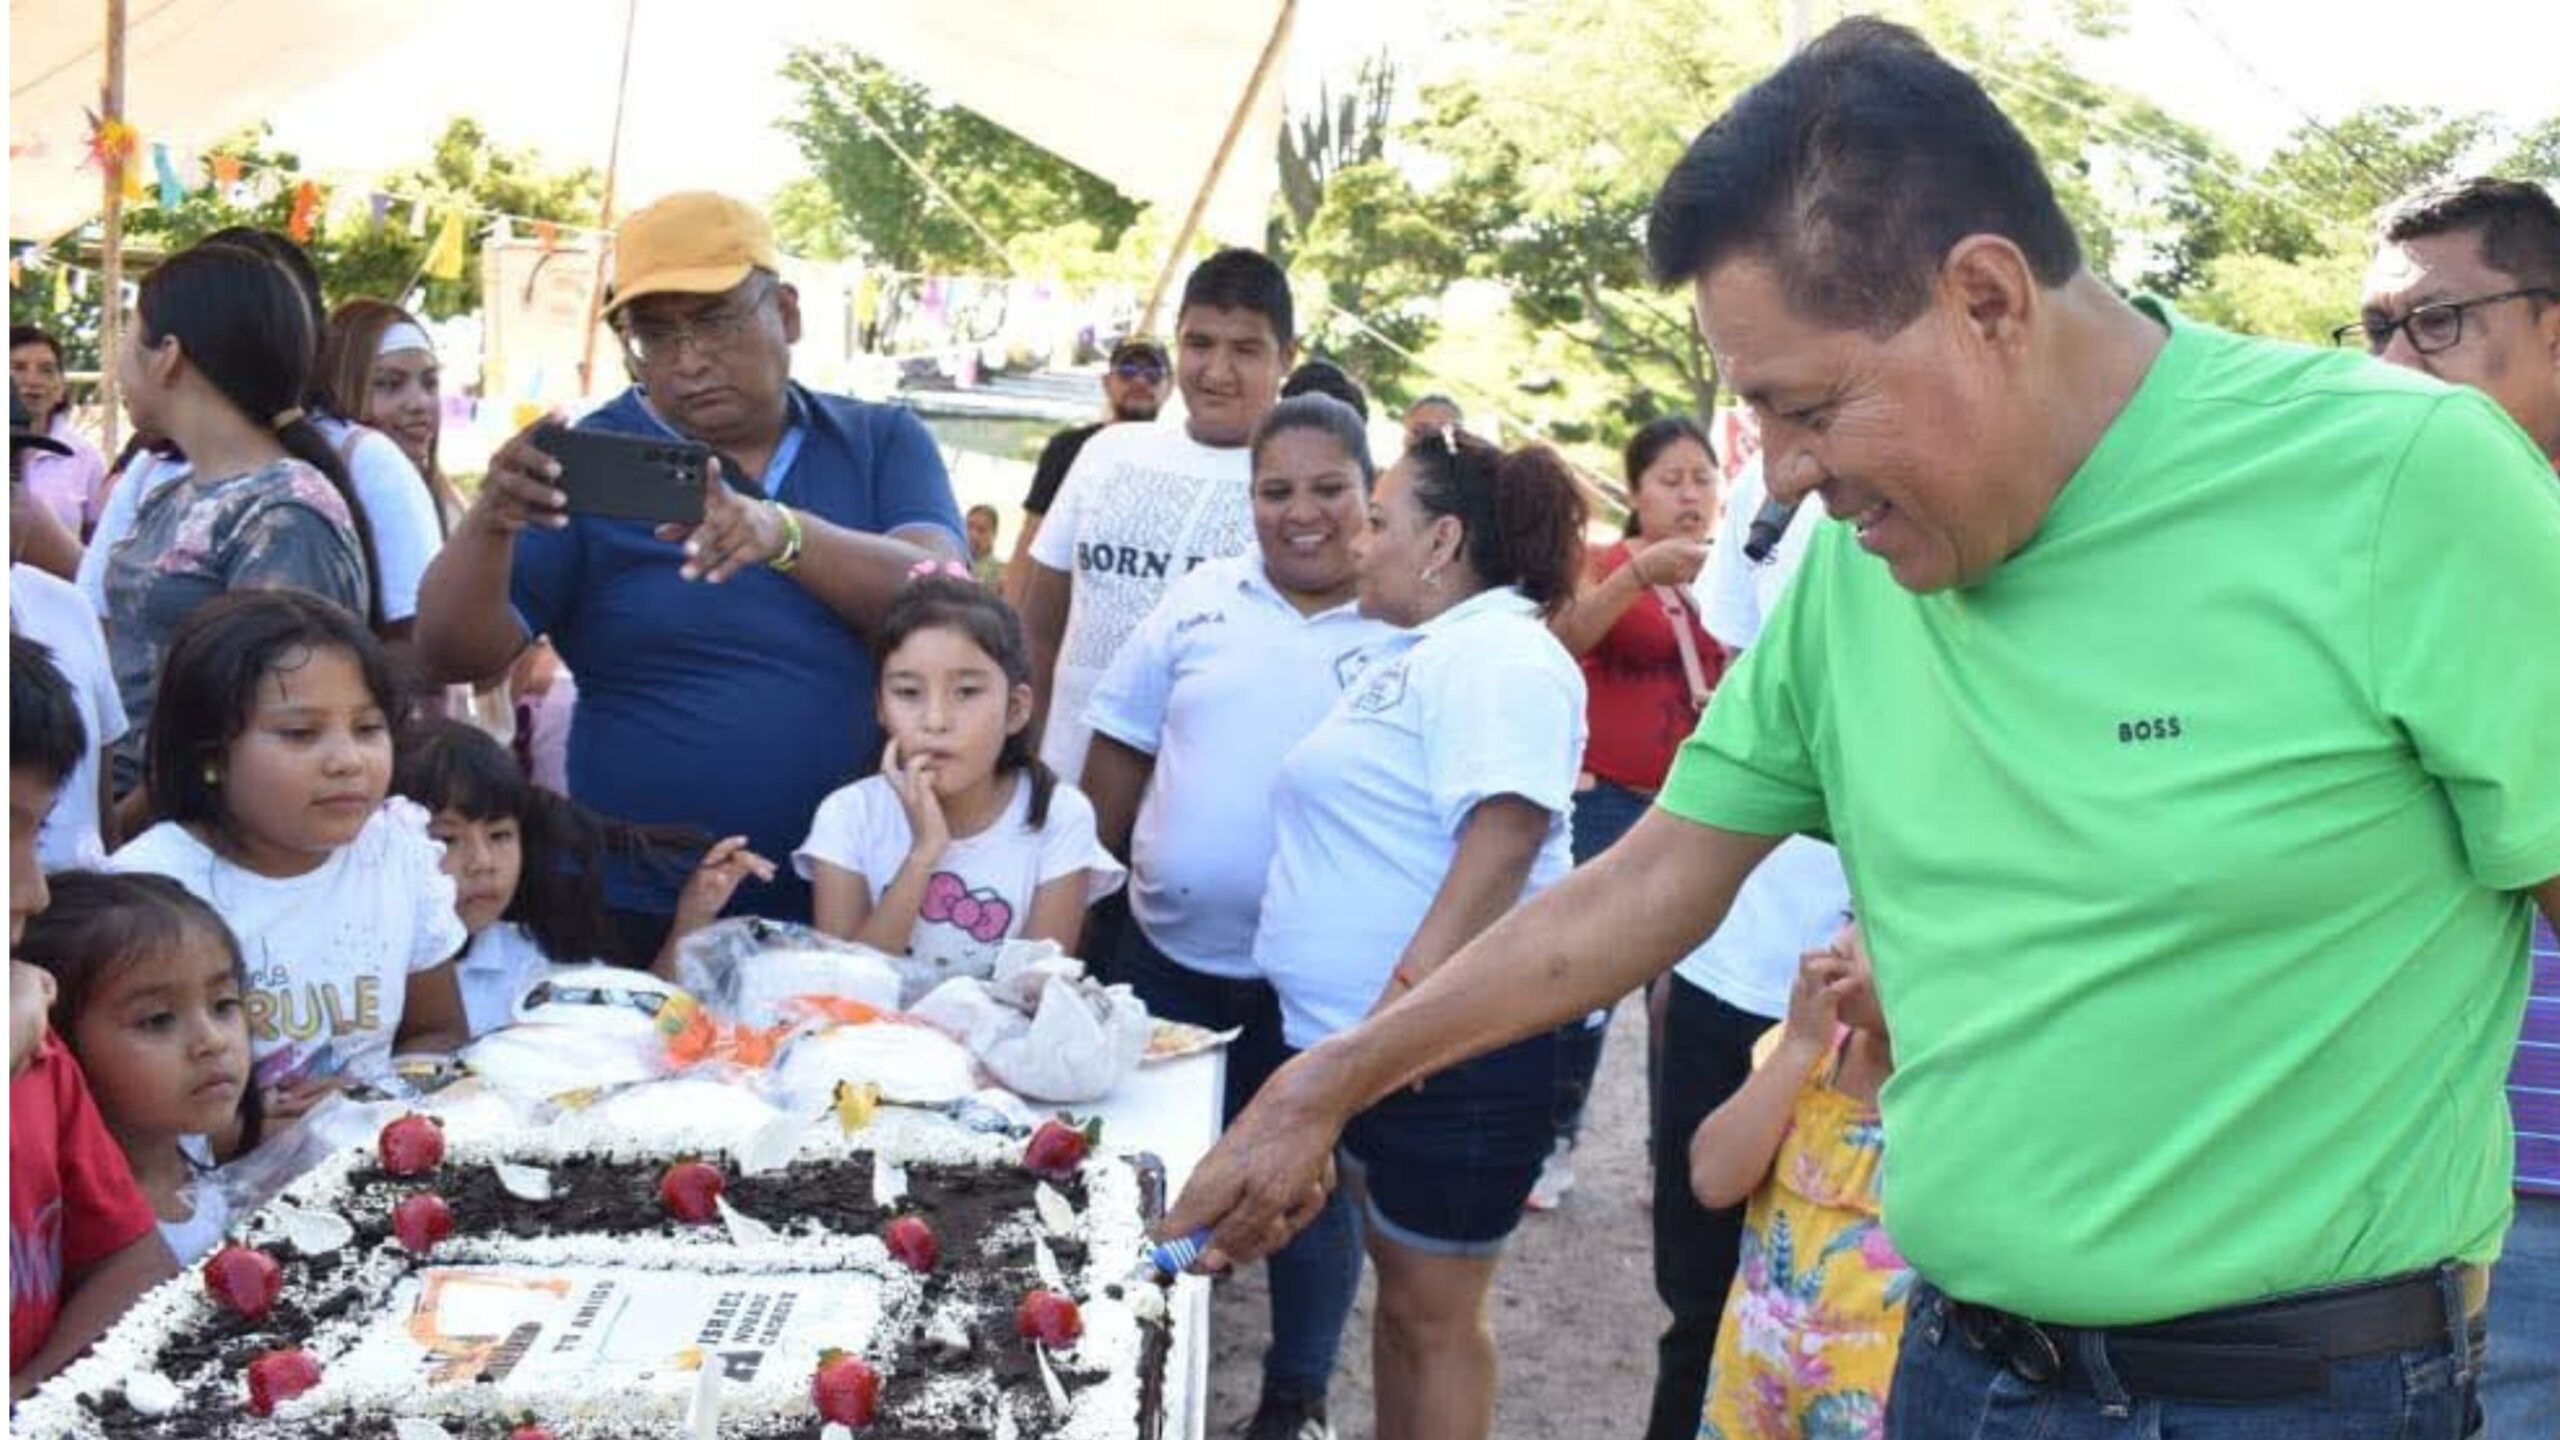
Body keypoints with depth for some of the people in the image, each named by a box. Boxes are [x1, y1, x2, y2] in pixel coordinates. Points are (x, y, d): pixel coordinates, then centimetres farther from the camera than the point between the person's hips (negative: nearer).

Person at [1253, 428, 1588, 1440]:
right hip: (1368, 1041, 9)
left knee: (1431, 1312, 2)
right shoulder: (1418, 652, 15)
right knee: (1398, 1287, 19)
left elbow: (1497, 853, -26)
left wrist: (1385, 1027, -29)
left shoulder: (1500, 656, -15)